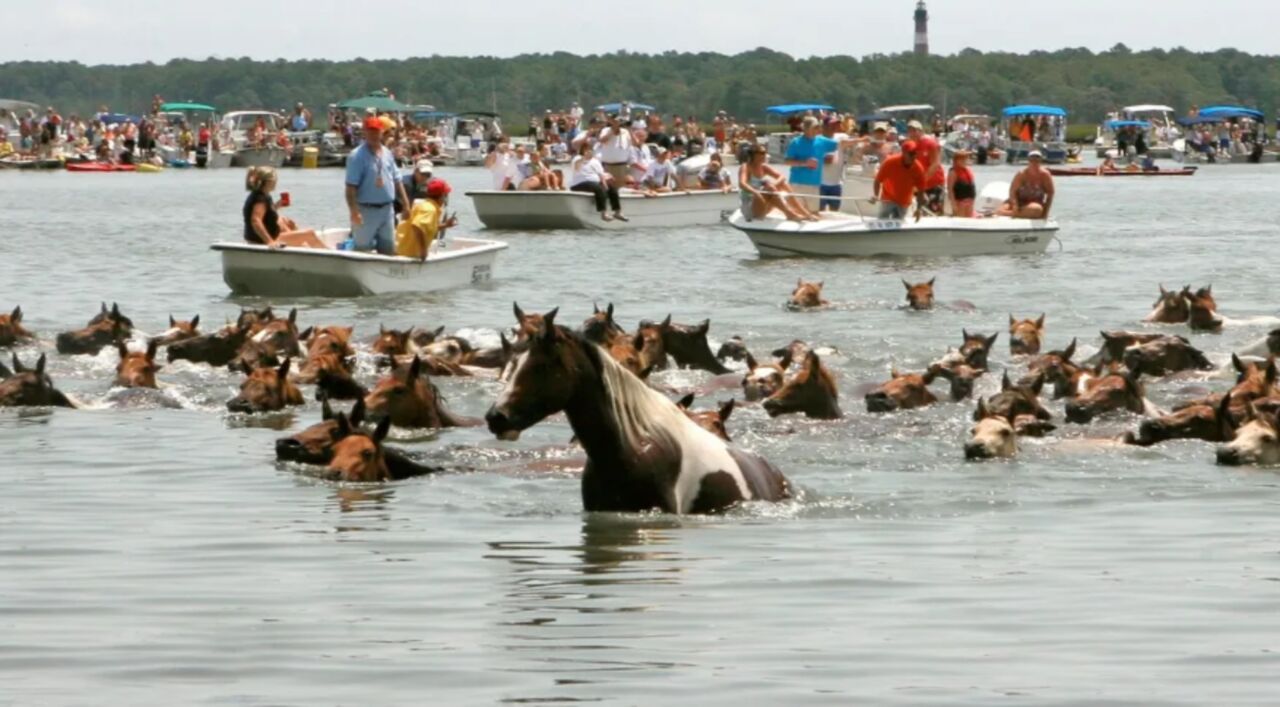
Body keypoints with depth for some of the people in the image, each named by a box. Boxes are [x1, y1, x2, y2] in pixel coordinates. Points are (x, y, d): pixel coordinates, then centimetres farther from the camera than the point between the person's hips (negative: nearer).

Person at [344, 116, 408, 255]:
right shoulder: (357, 156, -11)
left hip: (387, 210, 6)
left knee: (388, 249, 11)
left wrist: (406, 204, 10)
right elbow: (351, 187, -16)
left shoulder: (387, 154, 10)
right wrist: (354, 212, -25)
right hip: (366, 211, -6)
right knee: (363, 250, -1)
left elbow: (397, 181, 16)